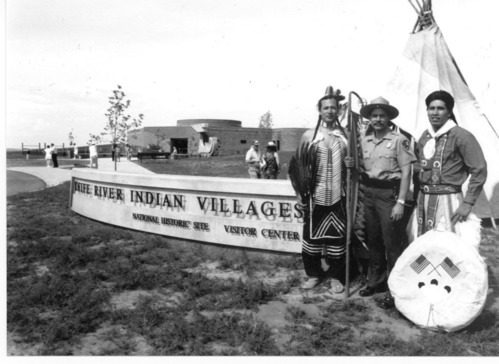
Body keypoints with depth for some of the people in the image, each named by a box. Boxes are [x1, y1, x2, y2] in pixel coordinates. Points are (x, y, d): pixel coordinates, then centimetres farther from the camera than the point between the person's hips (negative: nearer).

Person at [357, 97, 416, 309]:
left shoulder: (399, 140, -8)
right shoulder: (364, 139, 8)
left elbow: (406, 172, -10)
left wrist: (400, 202, -15)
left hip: (389, 193, -5)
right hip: (369, 193, 6)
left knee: (392, 244, -1)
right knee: (373, 240, 15)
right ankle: (375, 281, 31)